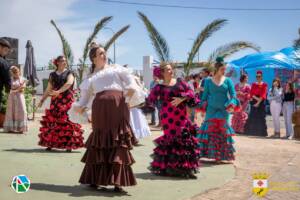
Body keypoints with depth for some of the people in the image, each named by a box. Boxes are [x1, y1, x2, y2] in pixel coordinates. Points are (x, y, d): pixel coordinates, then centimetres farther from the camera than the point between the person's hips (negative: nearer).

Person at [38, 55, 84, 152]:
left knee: (67, 122, -9)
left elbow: (69, 83, -13)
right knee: (52, 121, -1)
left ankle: (69, 145, -7)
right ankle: (50, 144, 6)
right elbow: (49, 89, 18)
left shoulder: (69, 73, 7)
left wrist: (58, 91, -23)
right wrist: (42, 100, 14)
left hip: (67, 100, -3)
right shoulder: (52, 75, 16)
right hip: (55, 101, 3)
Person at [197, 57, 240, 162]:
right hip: (211, 109, 0)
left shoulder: (228, 81, 5)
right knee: (211, 131, -1)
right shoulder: (208, 81, 5)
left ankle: (221, 155, 9)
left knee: (222, 131, 1)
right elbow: (205, 95, 8)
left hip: (224, 110, 0)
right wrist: (203, 107, 3)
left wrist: (232, 104, -18)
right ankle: (211, 153, 7)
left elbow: (233, 94, -1)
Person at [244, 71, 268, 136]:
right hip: (254, 103, 3)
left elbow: (263, 95, -8)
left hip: (261, 103, -3)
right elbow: (251, 94, 3)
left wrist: (258, 103, -16)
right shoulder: (253, 84, 11)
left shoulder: (264, 85, 1)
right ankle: (252, 131, 5)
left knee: (261, 118, -4)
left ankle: (261, 132, 0)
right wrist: (256, 98, -14)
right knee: (252, 117, 0)